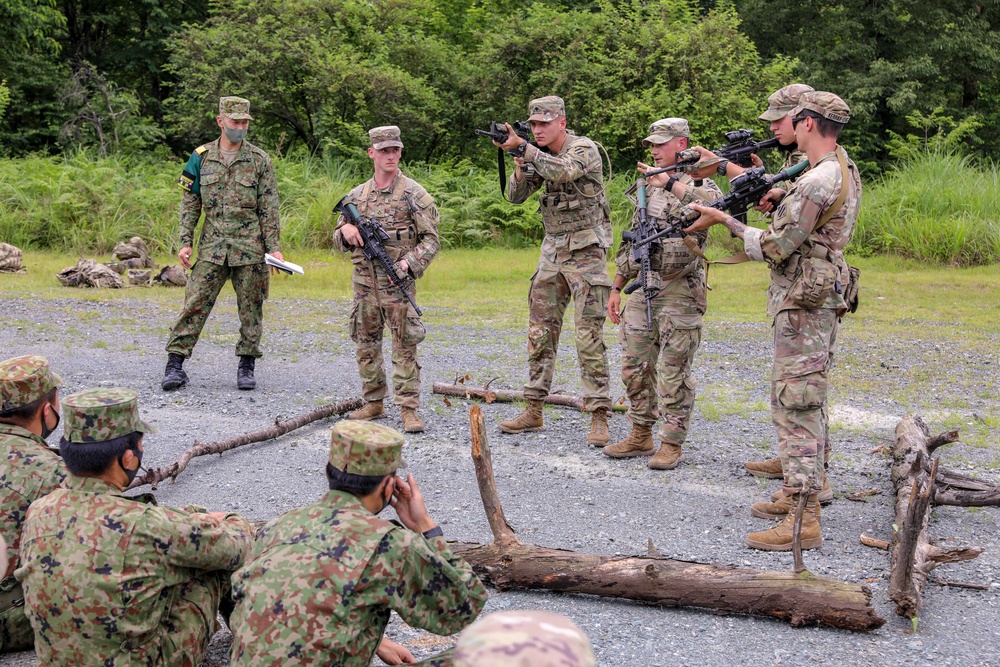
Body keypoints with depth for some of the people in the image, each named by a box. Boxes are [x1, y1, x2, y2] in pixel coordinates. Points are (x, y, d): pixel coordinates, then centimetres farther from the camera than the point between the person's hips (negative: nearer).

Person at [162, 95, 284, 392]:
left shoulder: (259, 160, 3)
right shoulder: (201, 157, 6)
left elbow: (269, 207, 2)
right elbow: (190, 203, 9)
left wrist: (274, 246, -4)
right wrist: (185, 242, 2)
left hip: (250, 246, -1)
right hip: (212, 245, 1)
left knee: (251, 309, 5)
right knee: (194, 304, -3)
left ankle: (247, 366, 17)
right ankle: (175, 364, 2)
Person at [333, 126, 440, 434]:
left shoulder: (414, 194, -2)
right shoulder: (357, 195, 11)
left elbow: (431, 240, -4)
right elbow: (338, 241, 17)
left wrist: (409, 262, -20)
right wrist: (345, 230, -6)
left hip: (397, 282, -5)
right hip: (363, 282, 5)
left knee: (404, 346, -5)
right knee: (366, 344, 11)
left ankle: (409, 408, -1)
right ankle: (373, 403, 23)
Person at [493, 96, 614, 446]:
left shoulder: (585, 149, -11)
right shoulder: (539, 154, 10)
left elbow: (562, 171, -32)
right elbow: (516, 195, 6)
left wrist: (522, 147, -33)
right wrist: (521, 165, -11)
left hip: (585, 250, -7)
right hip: (552, 249, 7)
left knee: (589, 336, -10)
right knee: (540, 330, 7)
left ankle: (599, 418, -6)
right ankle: (533, 411, 15)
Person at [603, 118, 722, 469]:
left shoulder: (699, 183, -5)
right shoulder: (648, 187, 16)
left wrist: (670, 184, -32)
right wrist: (617, 286, 17)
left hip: (679, 292, -7)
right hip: (643, 286, 7)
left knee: (674, 373, -2)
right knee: (635, 368, 10)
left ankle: (671, 444, 8)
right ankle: (641, 436, 22)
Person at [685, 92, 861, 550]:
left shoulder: (817, 181, -20)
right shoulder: (844, 170, 12)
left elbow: (776, 249, -19)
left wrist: (724, 220, -10)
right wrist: (783, 197, 12)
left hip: (803, 304, -11)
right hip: (822, 301, 11)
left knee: (796, 407, -10)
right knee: (802, 400, 18)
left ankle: (803, 520, -8)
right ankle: (797, 494, 29)